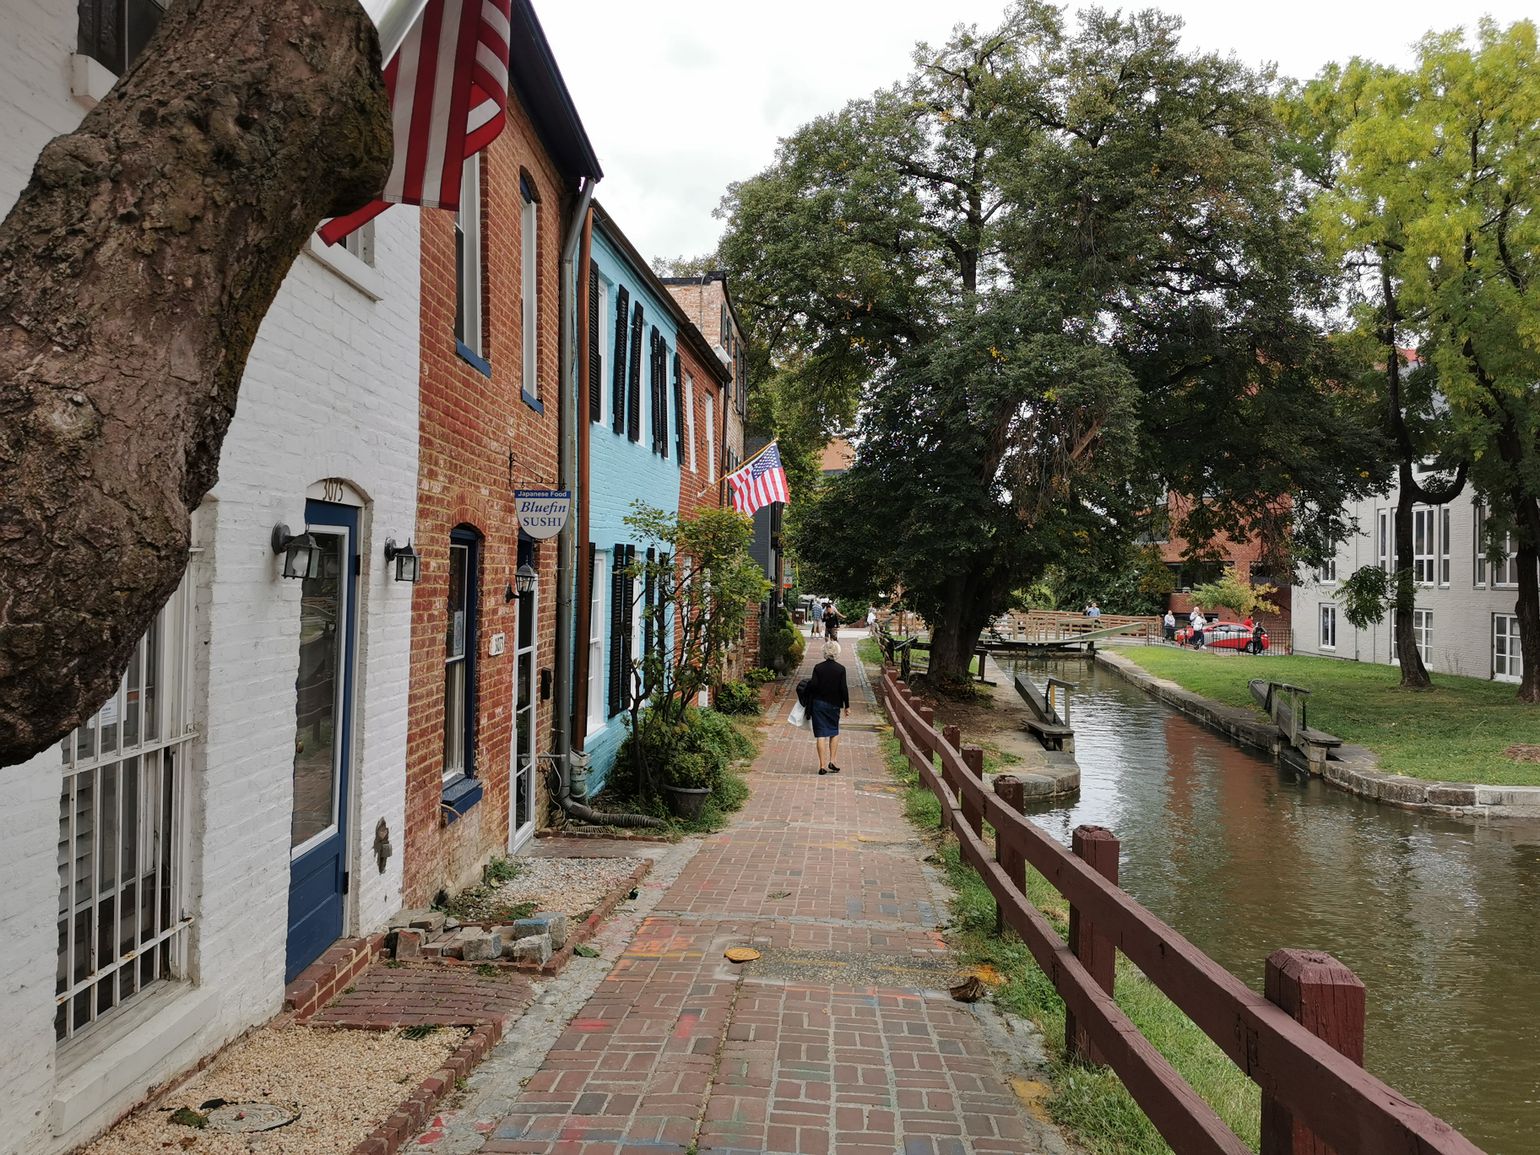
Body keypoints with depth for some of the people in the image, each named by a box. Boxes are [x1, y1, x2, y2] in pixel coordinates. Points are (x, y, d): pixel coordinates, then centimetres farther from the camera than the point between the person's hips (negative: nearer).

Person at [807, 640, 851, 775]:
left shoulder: (818, 668, -6)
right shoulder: (840, 669, -6)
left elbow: (813, 685, -13)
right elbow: (843, 688, -7)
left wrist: (808, 683, 10)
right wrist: (847, 706, 1)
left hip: (818, 704, 0)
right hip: (834, 705, 0)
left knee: (820, 734, 1)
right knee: (834, 732, 18)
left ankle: (822, 765, 0)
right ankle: (832, 761, 8)